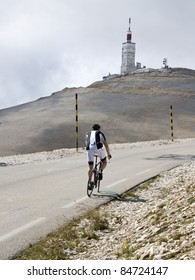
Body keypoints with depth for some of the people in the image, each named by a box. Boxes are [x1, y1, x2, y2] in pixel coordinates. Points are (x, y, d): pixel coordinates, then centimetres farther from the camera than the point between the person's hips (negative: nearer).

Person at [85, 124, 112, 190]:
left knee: (90, 167, 10)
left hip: (90, 148, 2)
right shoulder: (100, 133, 25)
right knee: (104, 162, 20)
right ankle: (100, 171, -7)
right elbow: (106, 145, 24)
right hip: (98, 147, -2)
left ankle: (89, 182, 1)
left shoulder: (88, 134, 32)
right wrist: (109, 154, 33)